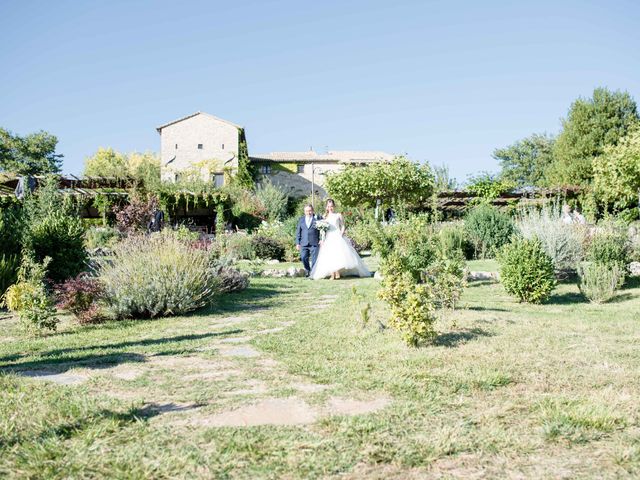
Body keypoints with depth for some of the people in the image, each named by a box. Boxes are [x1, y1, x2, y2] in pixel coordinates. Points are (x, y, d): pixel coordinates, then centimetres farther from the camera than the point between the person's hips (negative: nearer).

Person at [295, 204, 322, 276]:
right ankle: (308, 271, 17)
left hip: (314, 243, -3)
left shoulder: (318, 218, 4)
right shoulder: (301, 219, 15)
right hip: (304, 244, 3)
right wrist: (297, 243, 8)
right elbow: (298, 232, 15)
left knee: (314, 259, -5)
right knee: (303, 258, -6)